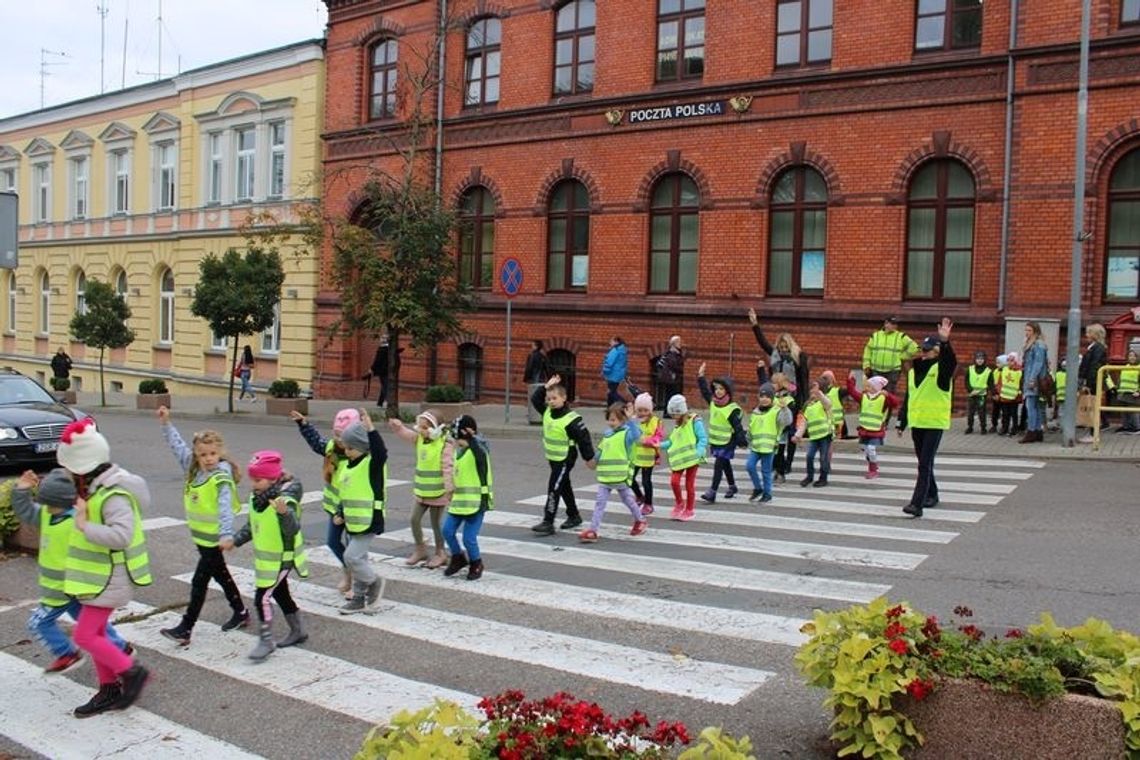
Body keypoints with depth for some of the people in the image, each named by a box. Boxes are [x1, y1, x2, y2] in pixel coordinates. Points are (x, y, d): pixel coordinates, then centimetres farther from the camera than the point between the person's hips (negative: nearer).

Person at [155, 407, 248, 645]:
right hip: (201, 536, 8)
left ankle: (185, 629, 0)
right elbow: (178, 446, 10)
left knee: (199, 582, -5)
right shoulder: (193, 468, 2)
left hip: (214, 538, -8)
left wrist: (227, 534, -41)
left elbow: (226, 508, -30)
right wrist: (166, 424, 4)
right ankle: (240, 613, 35)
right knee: (221, 575, 19)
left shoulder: (222, 478, -19)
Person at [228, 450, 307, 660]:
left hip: (281, 558, -9)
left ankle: (266, 640, 4)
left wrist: (284, 513, -56)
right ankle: (298, 631, 36)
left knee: (262, 597, -10)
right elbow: (252, 525, 16)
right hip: (264, 557, 9)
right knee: (280, 594, 20)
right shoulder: (256, 497, 1)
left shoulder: (285, 499, -25)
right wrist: (235, 540, 8)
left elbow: (293, 529, -38)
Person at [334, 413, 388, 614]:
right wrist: (340, 513, 9)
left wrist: (370, 429, -44)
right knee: (358, 558, 15)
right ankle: (359, 598, 25)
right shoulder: (347, 465, 11)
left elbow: (380, 451, -36)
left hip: (369, 521, -8)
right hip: (352, 521, 8)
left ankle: (374, 582, 11)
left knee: (352, 556, -13)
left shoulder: (372, 463, -12)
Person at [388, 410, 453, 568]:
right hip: (422, 490, 7)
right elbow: (404, 433, 6)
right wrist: (396, 425, -16)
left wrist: (449, 488, -23)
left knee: (436, 522, 5)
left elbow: (448, 467, -19)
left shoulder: (445, 444, -16)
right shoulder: (419, 439, 5)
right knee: (415, 519, 7)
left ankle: (440, 553, 22)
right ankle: (420, 549, 26)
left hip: (438, 491, -7)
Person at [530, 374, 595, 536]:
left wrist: (589, 457, -10)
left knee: (554, 489, -11)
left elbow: (583, 438, -15)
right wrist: (545, 387, -4)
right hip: (553, 458, 8)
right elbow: (535, 399, 10)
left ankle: (548, 523, -9)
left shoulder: (571, 419, -21)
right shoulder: (547, 411, 0)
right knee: (564, 487, 19)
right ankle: (574, 516, 34)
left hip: (565, 459, -8)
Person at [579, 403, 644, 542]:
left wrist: (631, 420, -37)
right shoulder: (607, 434, 11)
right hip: (605, 477, 6)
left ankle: (641, 521, 37)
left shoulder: (627, 433, -10)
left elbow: (636, 435, -34)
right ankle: (592, 530, -1)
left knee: (628, 500, 13)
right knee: (600, 502, 0)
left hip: (621, 476, -6)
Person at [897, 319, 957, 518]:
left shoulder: (941, 369, -6)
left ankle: (917, 504, -16)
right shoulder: (913, 371, 11)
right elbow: (907, 398, 17)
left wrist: (945, 342, -48)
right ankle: (931, 495, 35)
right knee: (924, 463, 17)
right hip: (916, 423, 6)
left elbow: (951, 361, -31)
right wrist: (902, 422, 17)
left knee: (925, 464, -12)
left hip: (935, 423, -6)